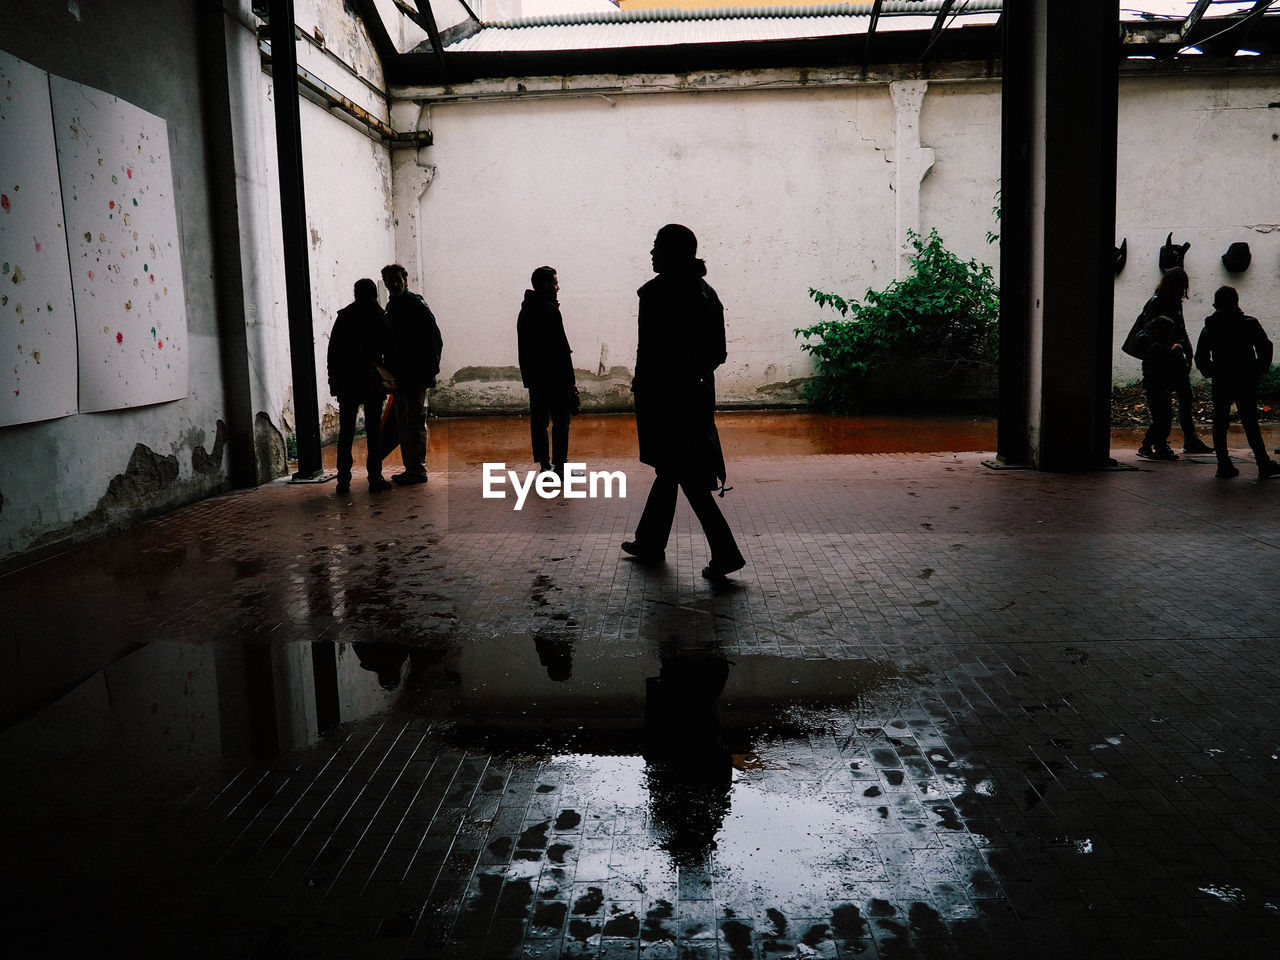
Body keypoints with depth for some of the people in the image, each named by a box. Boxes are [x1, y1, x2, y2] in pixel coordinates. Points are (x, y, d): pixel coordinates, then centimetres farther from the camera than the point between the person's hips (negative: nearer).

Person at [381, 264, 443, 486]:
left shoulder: (417, 305, -9)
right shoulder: (392, 307, 15)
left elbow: (434, 340, -11)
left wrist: (429, 371, -16)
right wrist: (392, 371, 16)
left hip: (417, 375, -9)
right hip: (400, 375, 9)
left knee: (416, 422, -6)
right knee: (403, 423, 12)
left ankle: (418, 470, -2)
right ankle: (410, 468, 19)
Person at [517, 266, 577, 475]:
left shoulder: (525, 311, 15)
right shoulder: (550, 310, -12)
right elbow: (560, 347, -16)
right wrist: (570, 380, -14)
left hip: (533, 377, 8)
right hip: (554, 377, -8)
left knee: (538, 420, 7)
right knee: (561, 420, -1)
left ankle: (544, 464, 10)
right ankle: (559, 464, 0)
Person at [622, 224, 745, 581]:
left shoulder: (656, 292, -14)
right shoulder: (706, 292, 8)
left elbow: (649, 349, -17)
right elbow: (718, 351, 10)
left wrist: (641, 386, -7)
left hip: (663, 393, -8)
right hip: (698, 392, 8)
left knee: (687, 476, -4)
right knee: (670, 470, 18)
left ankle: (725, 553, -8)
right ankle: (650, 542, 30)